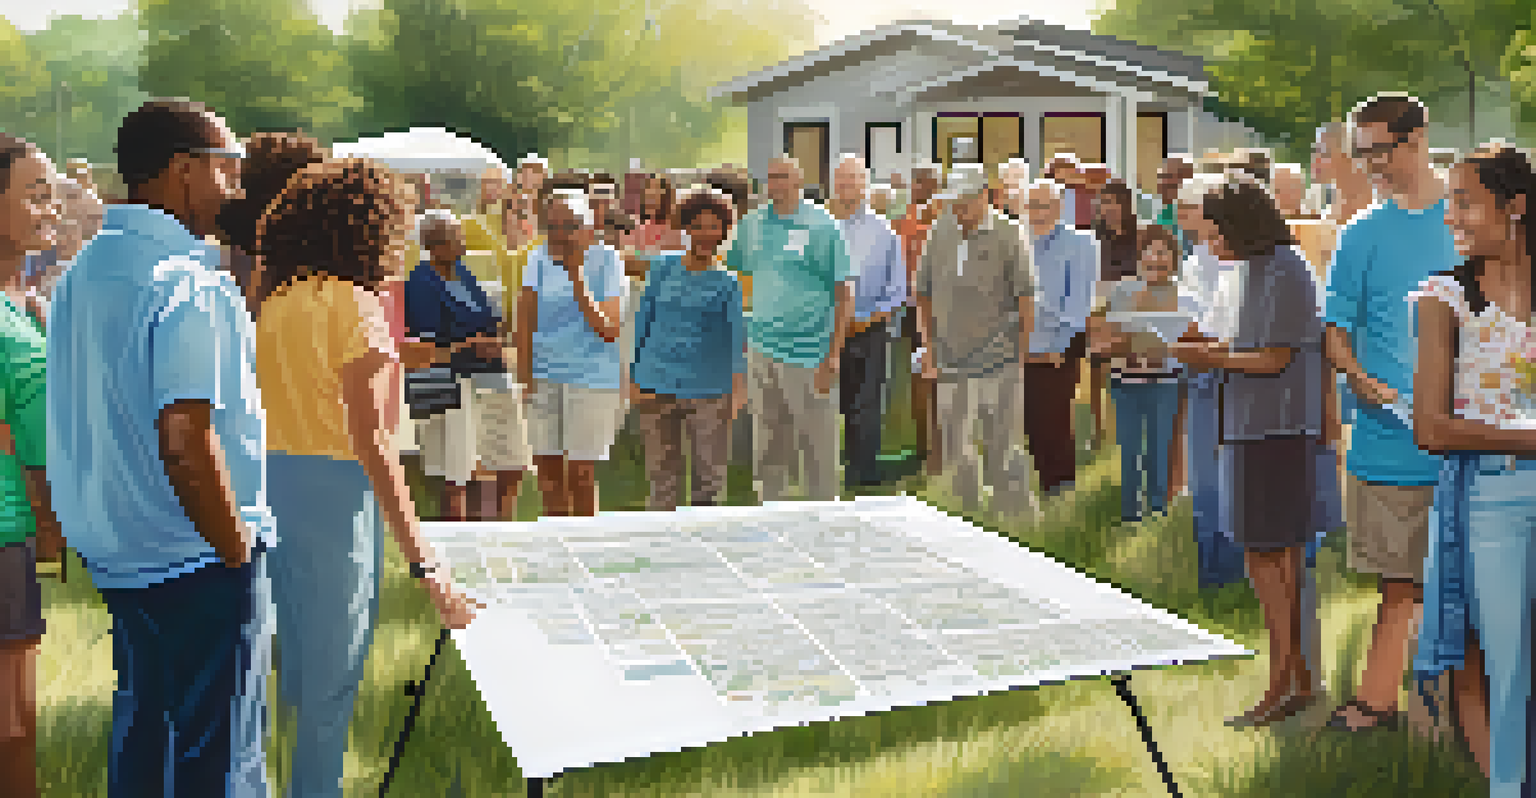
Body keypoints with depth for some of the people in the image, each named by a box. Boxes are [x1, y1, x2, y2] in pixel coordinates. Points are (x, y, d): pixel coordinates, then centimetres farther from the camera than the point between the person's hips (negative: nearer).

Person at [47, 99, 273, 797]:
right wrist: (237, 549, -16)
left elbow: (77, 421, 14)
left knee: (139, 735, 22)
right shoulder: (189, 281, -20)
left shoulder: (82, 272, 8)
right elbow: (186, 442, -26)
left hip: (116, 554, 9)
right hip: (195, 561, -9)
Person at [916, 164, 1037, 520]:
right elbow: (924, 292, 16)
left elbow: (1026, 297, -4)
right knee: (954, 444, 9)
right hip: (951, 361, 4)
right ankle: (970, 511, 24)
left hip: (998, 361, -4)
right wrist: (930, 346, 13)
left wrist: (1022, 350, -6)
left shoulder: (1008, 237, -4)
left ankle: (1017, 511, 13)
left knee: (1002, 444, 0)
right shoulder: (940, 234, 9)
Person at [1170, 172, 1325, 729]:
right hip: (1259, 427, 10)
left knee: (1263, 555, -6)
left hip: (1275, 429, -10)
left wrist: (1210, 359, -10)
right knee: (1281, 555, 14)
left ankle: (1284, 681, 1)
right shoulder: (1256, 270, 16)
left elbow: (1275, 360, -16)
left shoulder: (1284, 274, -14)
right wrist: (1210, 346, 9)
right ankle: (1298, 677, 23)